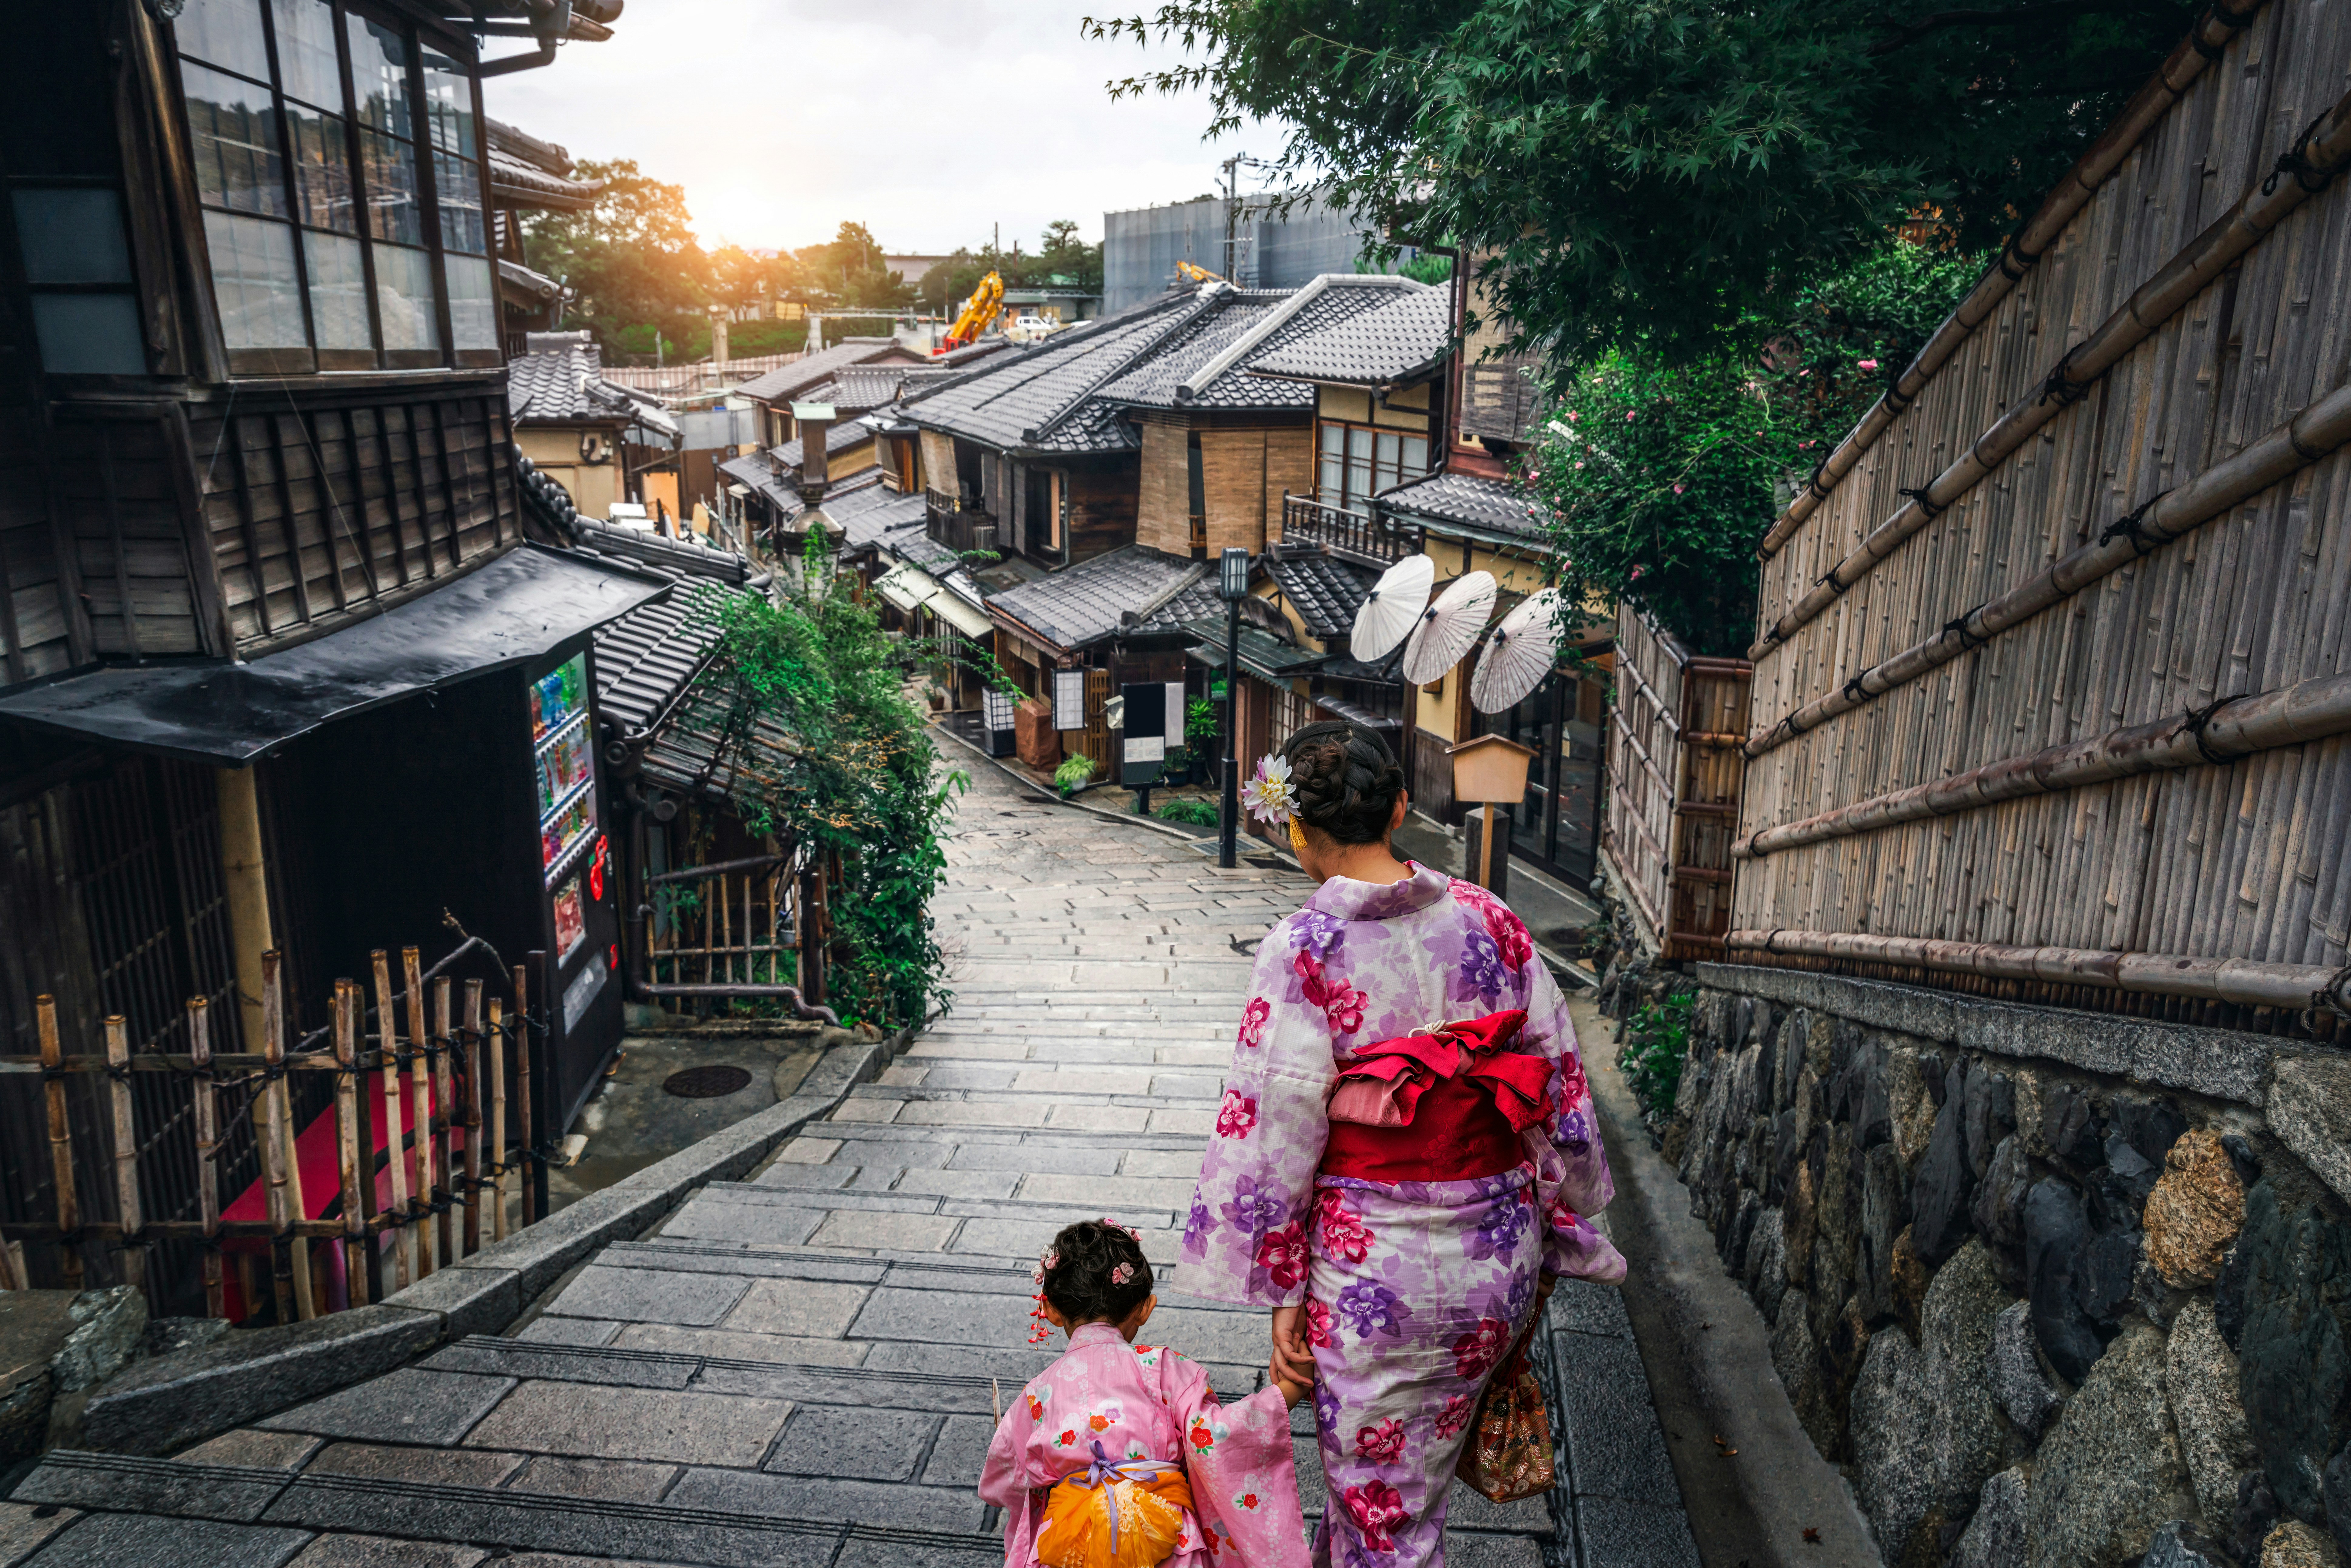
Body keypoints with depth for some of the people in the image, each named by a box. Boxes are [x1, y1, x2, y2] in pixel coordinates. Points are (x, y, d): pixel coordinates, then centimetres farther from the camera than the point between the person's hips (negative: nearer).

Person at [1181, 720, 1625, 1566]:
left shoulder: (1303, 952, -18)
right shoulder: (1490, 921, -4)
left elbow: (1278, 1137, -16)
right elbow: (1558, 1087, 1)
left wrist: (1283, 1295, -5)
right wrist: (1554, 1241, 13)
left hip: (1373, 1270, -5)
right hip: (1497, 1260, 6)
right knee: (1416, 1472, 29)